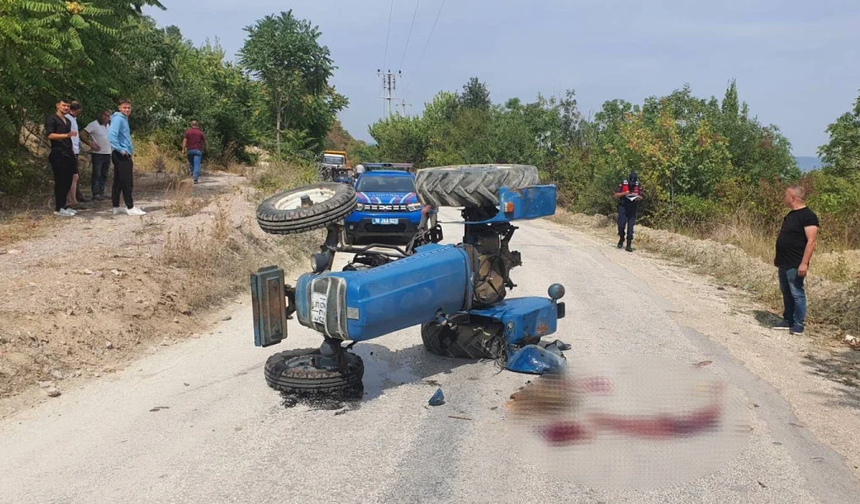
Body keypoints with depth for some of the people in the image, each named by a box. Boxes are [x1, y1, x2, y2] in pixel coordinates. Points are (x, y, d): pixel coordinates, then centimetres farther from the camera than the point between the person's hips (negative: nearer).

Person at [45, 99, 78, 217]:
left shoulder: (68, 121, 21)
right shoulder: (51, 120, -4)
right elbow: (50, 135, -18)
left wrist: (72, 150, 18)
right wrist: (66, 135, -30)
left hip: (68, 154, 8)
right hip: (58, 155, -8)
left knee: (68, 181, 8)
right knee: (60, 181, -8)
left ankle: (64, 206, 15)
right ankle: (58, 208, -4)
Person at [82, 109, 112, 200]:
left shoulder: (109, 125, 12)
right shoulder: (94, 125, -8)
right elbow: (82, 134, -12)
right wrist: (91, 144, -15)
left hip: (108, 154, 6)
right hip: (98, 153, -6)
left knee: (104, 175, 10)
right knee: (96, 175, -4)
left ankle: (101, 193, 17)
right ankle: (96, 194, -2)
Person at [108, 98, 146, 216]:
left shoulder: (124, 119, 18)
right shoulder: (118, 119, -11)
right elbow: (111, 135, -24)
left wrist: (130, 151, 17)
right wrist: (121, 149, -21)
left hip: (124, 155, 10)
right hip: (121, 155, -10)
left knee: (118, 182, 10)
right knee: (127, 182, -7)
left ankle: (116, 207, 14)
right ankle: (130, 207, -5)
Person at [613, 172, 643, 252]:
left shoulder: (638, 186, -3)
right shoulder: (623, 184, -8)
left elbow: (641, 197, 6)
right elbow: (616, 195, -7)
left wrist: (638, 197, -17)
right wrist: (624, 193, -22)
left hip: (632, 208, 1)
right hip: (623, 207, -1)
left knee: (630, 226, -2)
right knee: (621, 224, -10)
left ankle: (629, 244, 3)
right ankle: (621, 239, 18)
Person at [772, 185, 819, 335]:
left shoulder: (808, 216, -15)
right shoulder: (791, 214, 14)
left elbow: (811, 241, -20)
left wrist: (804, 263, -24)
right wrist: (778, 257, 24)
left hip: (795, 265, -9)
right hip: (784, 263, 9)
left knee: (797, 293, -2)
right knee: (786, 293, 15)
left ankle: (799, 323, 7)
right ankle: (787, 320, 24)